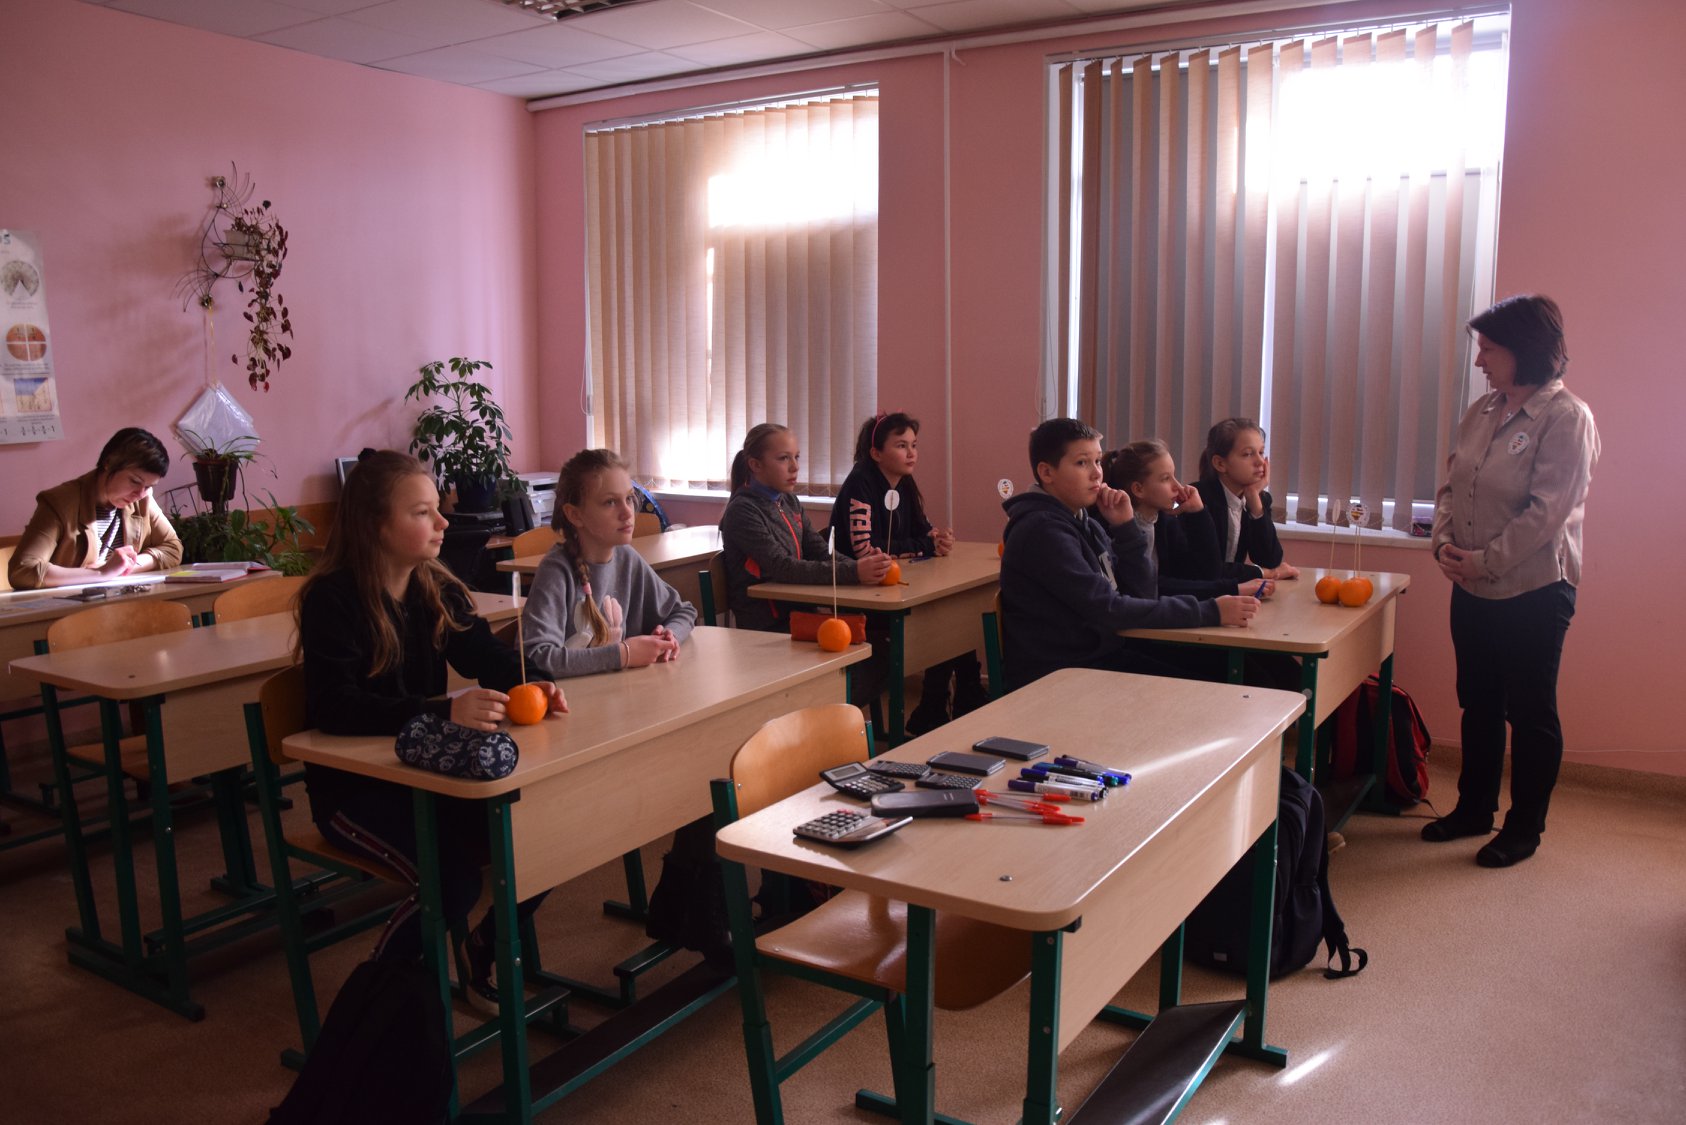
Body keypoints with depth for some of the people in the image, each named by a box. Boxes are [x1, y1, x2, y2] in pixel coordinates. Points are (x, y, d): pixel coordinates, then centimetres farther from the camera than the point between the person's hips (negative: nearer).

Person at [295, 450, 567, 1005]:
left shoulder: (438, 589, 4)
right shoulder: (332, 599, -17)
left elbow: (485, 653, 2)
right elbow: (333, 706, -29)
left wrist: (533, 685, -22)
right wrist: (444, 711, -42)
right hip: (353, 786, -6)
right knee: (454, 875, -26)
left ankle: (490, 944, 15)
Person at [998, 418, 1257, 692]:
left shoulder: (1086, 523, 9)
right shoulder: (1043, 531, -17)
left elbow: (1141, 594, 7)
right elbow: (1108, 610, -23)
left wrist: (1126, 526, -6)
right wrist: (1209, 611, -21)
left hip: (1102, 658, 7)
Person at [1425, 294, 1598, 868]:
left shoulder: (1566, 417, -14)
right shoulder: (1481, 412, 7)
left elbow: (1547, 512, -19)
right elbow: (1450, 486, 10)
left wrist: (1485, 561, -17)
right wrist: (1444, 543, -5)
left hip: (1533, 591, -7)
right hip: (1473, 589, 7)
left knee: (1530, 711, 6)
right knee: (1478, 703, 17)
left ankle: (1524, 826, 21)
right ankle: (1475, 806, 32)